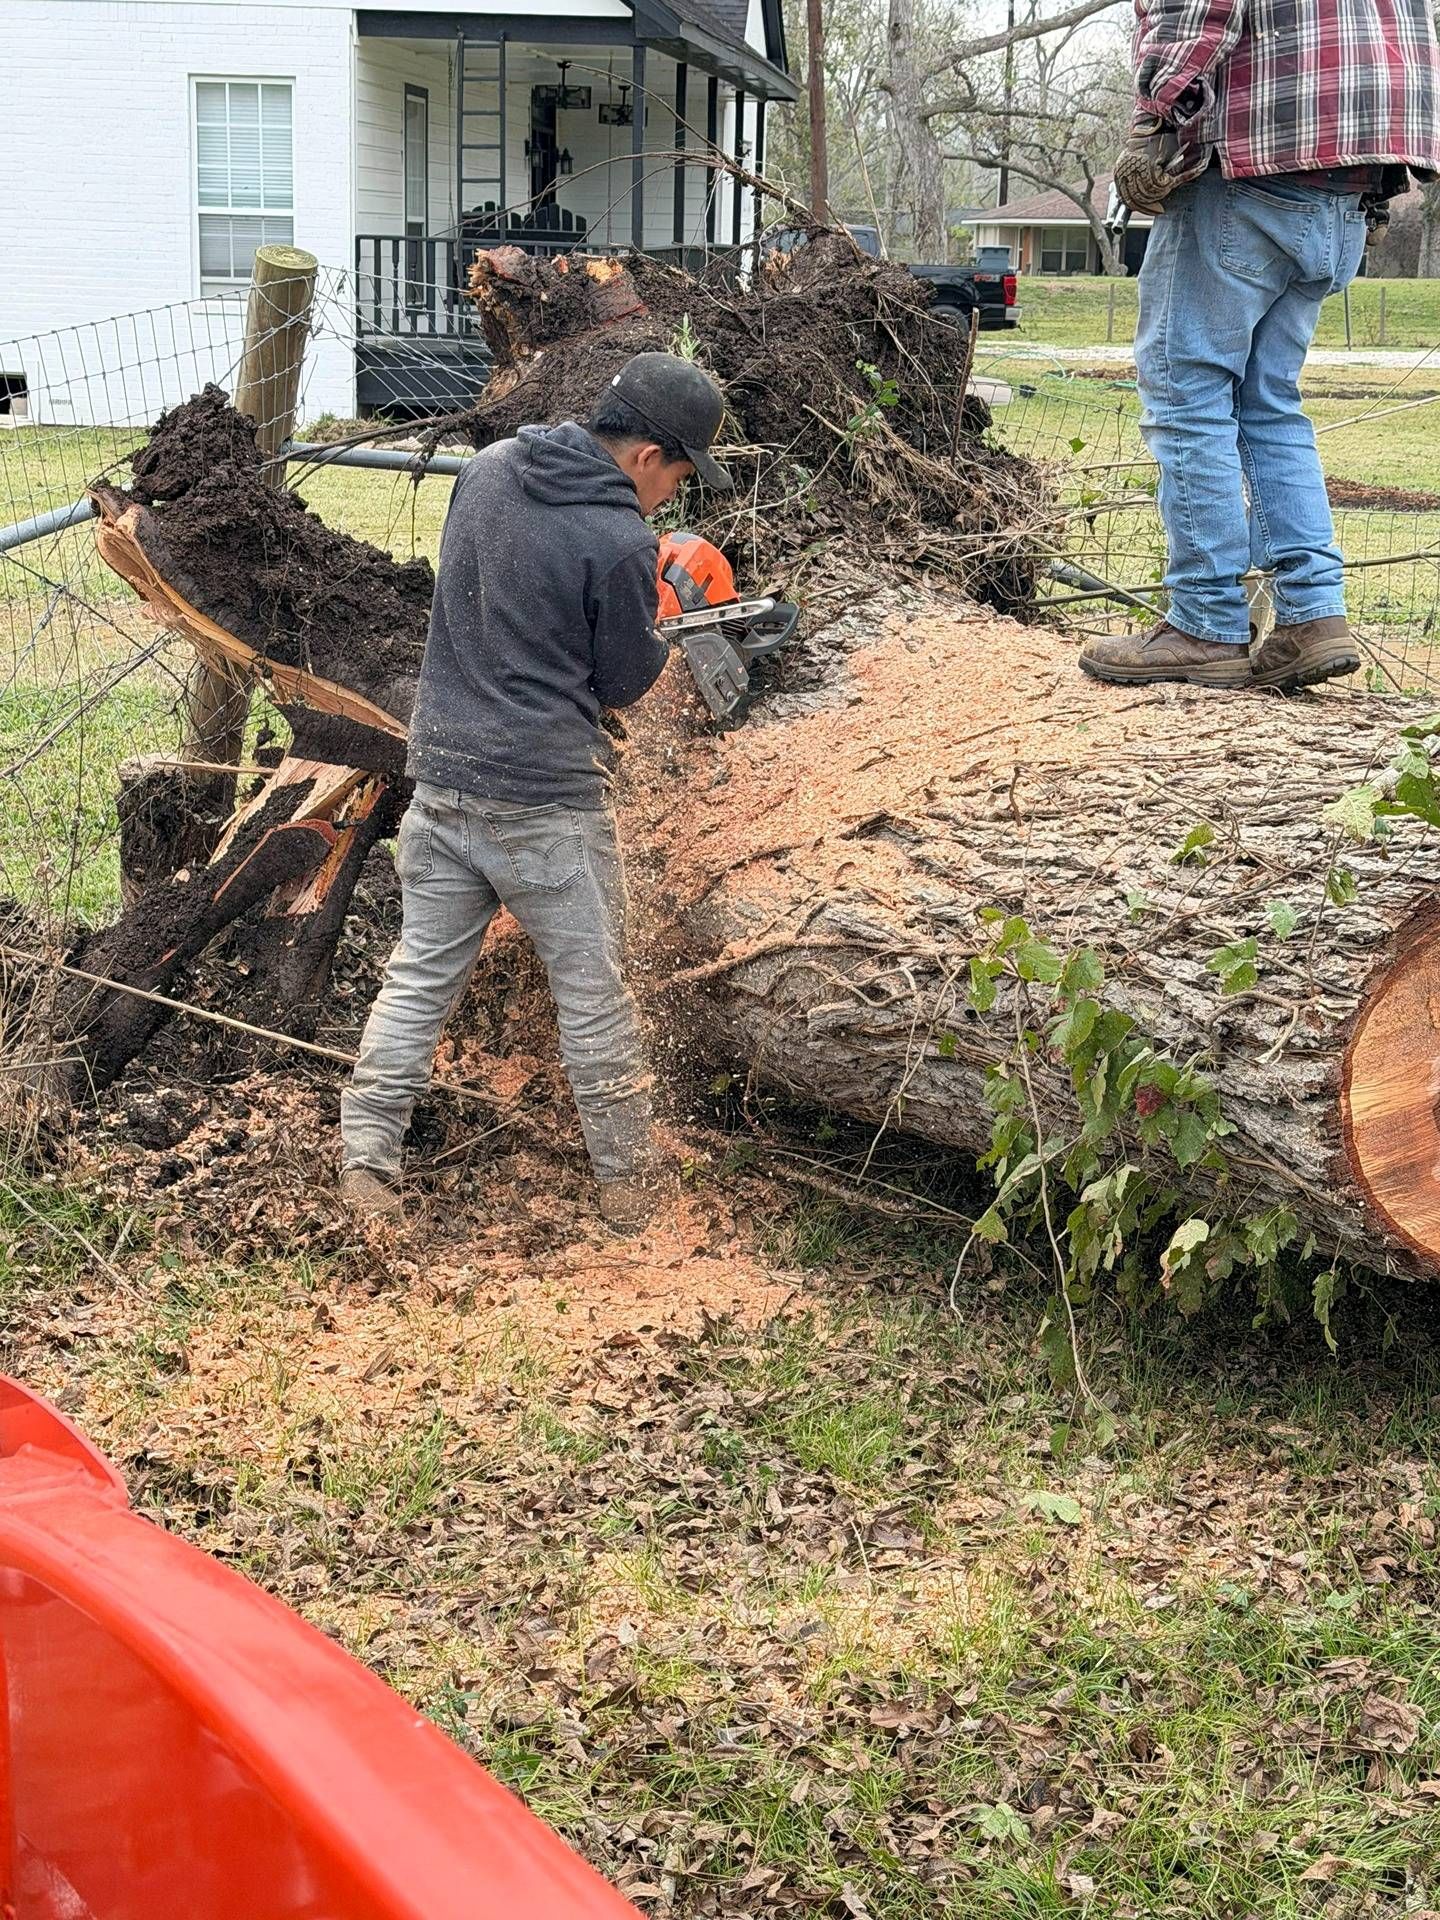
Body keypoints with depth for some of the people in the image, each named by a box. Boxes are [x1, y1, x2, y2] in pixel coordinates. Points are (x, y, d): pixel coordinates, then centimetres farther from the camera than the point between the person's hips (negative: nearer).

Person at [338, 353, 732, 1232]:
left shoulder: (488, 468, 3)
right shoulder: (620, 544, -16)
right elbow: (626, 681, -4)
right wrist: (663, 616, 15)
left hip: (442, 777, 6)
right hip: (548, 801, -6)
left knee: (421, 977, 13)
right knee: (595, 994, 8)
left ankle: (366, 1158, 11)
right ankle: (629, 1178, 19)